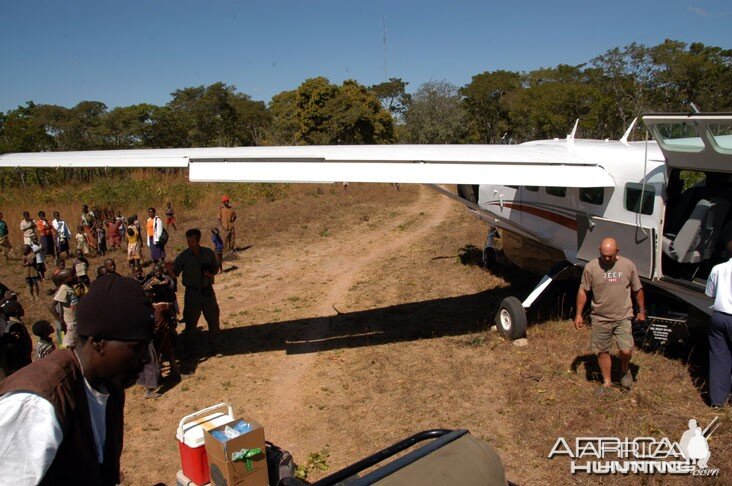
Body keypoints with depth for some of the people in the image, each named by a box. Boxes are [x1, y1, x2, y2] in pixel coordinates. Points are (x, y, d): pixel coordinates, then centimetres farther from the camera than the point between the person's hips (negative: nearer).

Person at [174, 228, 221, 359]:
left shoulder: (208, 253, 2)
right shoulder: (183, 256, -6)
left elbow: (216, 268, 13)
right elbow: (174, 273, -9)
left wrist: (211, 273, -7)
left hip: (208, 291, 3)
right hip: (192, 293, -3)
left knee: (213, 321, 8)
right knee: (191, 323, 3)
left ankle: (214, 349, 23)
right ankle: (188, 351, 19)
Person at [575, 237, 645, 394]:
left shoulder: (628, 265, -5)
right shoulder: (591, 267, -9)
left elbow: (637, 290, 7)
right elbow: (583, 291, -2)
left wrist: (642, 311, 11)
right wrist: (578, 314, -2)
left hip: (623, 317, 0)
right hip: (600, 318, 0)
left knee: (626, 351, -8)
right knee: (602, 352, 9)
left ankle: (625, 370, 26)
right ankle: (607, 382, 28)